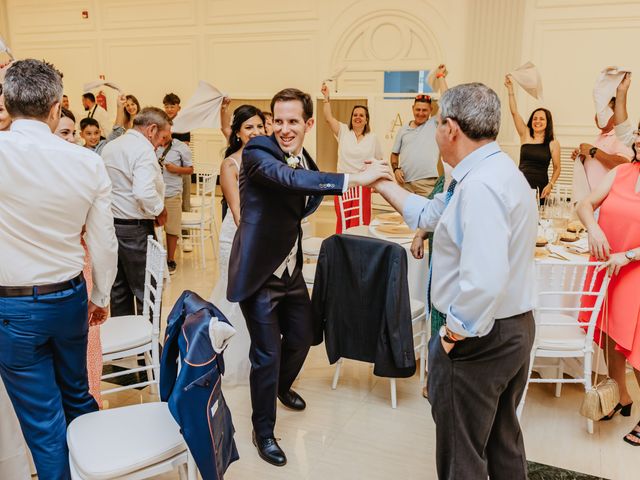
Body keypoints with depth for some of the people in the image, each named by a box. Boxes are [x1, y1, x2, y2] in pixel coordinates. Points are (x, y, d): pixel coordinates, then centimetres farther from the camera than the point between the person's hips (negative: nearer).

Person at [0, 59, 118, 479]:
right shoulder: (89, 162, -9)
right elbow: (105, 242, -2)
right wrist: (101, 297, 12)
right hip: (70, 298, 3)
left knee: (44, 422, 11)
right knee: (77, 396, 24)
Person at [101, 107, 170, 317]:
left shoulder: (110, 146, 13)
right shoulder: (143, 149, -15)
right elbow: (144, 192, -27)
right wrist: (160, 211, -12)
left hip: (109, 224, 9)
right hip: (135, 228, -9)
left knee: (119, 290, 16)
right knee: (147, 292, 1)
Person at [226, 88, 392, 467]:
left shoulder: (307, 162, 6)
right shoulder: (258, 152, -17)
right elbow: (287, 178, -40)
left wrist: (322, 190, 5)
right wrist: (353, 179, -45)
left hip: (291, 269, 8)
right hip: (260, 271, -7)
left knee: (302, 336, 21)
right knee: (267, 353, -2)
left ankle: (281, 386, 53)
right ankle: (263, 429, 22)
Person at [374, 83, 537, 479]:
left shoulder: (480, 186, -26)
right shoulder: (498, 170, 6)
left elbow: (483, 281, -36)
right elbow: (432, 214, 14)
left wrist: (457, 331, -21)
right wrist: (383, 184, 20)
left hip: (478, 337, -10)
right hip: (516, 327, 10)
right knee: (503, 440, 27)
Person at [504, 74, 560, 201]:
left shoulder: (553, 143, 5)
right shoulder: (525, 135, 9)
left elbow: (557, 168, 8)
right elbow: (514, 112, 4)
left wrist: (550, 185, -8)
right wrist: (510, 88, -1)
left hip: (540, 188, -1)